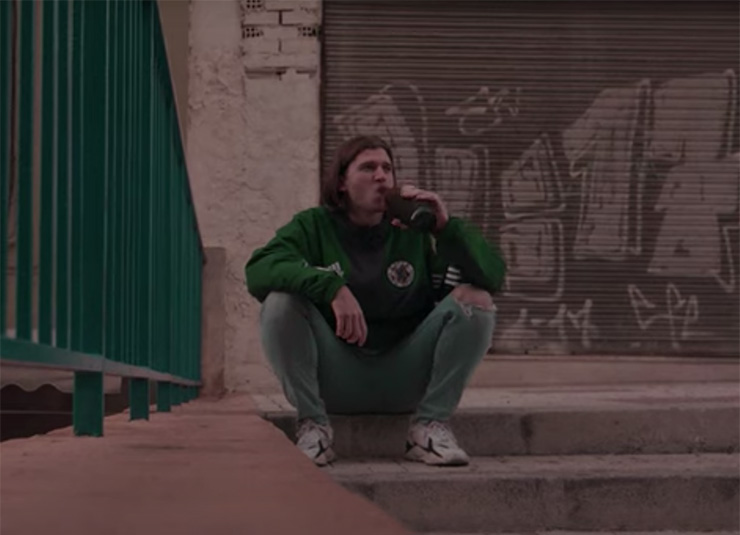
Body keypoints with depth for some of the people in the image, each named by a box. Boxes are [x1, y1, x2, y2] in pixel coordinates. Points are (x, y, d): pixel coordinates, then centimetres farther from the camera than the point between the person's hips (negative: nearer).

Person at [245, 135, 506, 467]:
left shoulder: (416, 232, 2)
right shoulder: (313, 226, 0)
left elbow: (493, 275, -6)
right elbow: (258, 270, -20)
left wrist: (447, 227, -22)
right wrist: (331, 287, -35)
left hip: (403, 386, 1)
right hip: (333, 385, -1)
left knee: (476, 300, -17)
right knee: (280, 301, -25)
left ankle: (431, 425, -11)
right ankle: (312, 425, -14)